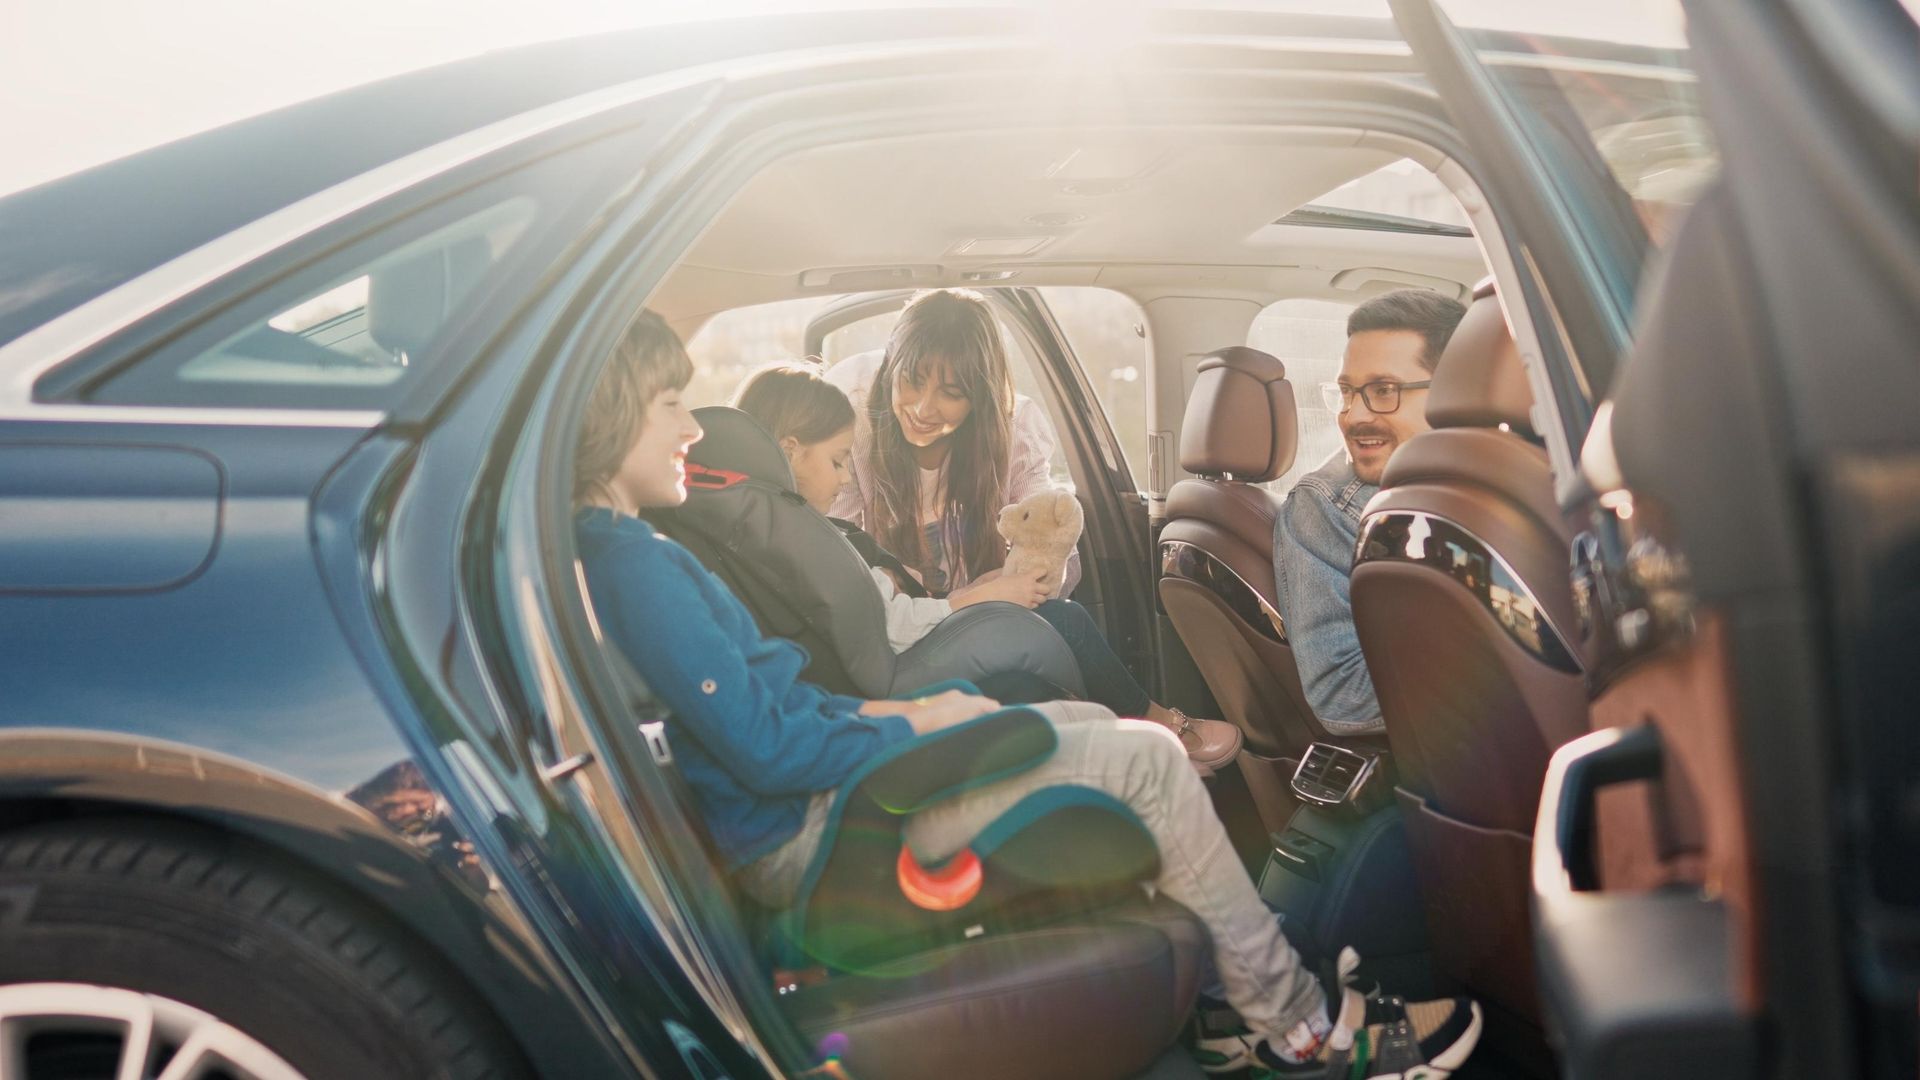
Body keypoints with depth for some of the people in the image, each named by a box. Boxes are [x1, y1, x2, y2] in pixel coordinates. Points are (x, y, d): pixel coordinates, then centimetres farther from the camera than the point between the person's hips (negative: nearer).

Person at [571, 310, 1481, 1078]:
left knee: (1093, 723, 16)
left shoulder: (607, 552, 10)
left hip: (804, 793, 10)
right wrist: (914, 725, -11)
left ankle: (1226, 980, 21)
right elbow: (765, 750, -24)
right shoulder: (631, 565, -23)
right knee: (1144, 758, -8)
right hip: (802, 839, -10)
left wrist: (880, 709, 5)